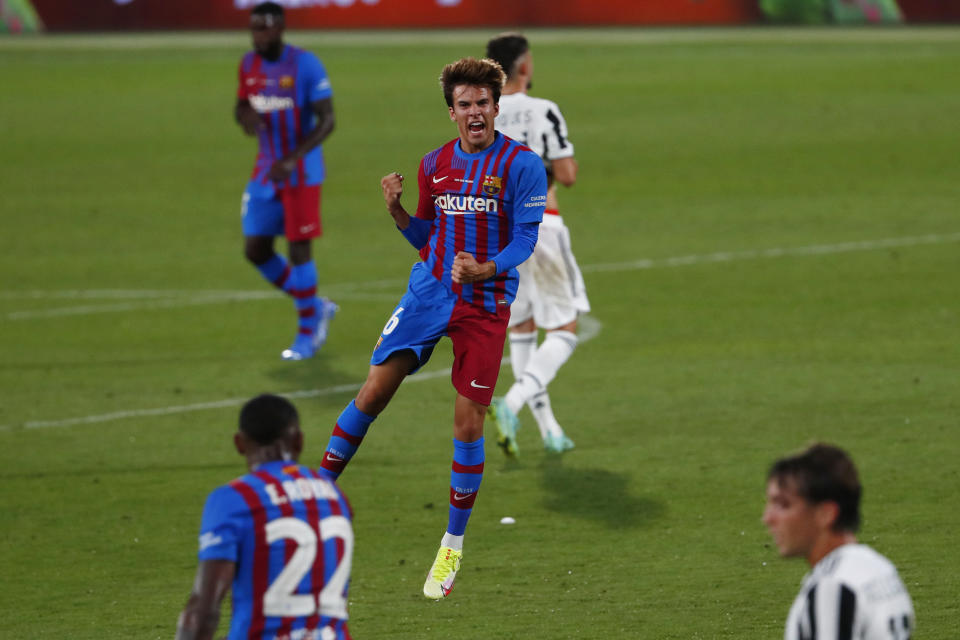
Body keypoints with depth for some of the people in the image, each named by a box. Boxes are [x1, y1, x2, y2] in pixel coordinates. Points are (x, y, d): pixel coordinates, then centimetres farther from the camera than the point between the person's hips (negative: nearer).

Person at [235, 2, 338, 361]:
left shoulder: (305, 65, -15)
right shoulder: (249, 64, 3)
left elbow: (327, 120, -15)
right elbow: (242, 105, 17)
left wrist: (293, 159, -25)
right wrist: (245, 117, -10)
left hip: (301, 171, -6)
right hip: (266, 170, 6)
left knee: (298, 248, -6)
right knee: (256, 250, 3)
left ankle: (307, 335, 10)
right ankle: (315, 307, 24)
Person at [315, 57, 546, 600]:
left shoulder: (521, 164, -6)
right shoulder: (435, 164, 9)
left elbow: (525, 240, -10)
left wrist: (484, 270, -28)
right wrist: (397, 211, -3)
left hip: (486, 305, -3)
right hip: (430, 291, 3)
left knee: (469, 424, -2)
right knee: (374, 391, -7)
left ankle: (453, 546, 10)